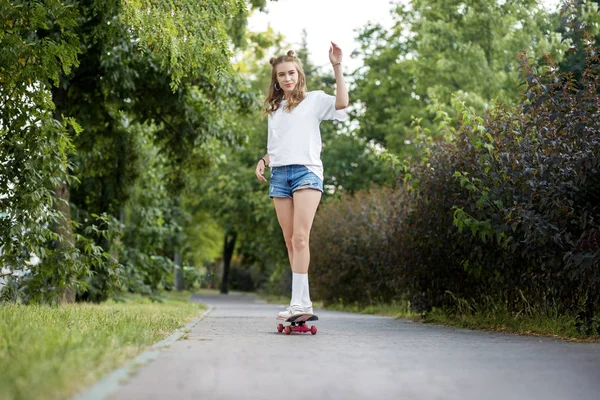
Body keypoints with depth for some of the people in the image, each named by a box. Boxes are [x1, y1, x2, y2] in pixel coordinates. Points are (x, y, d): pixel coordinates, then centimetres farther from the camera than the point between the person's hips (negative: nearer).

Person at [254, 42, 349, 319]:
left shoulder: (314, 100, 7)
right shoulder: (273, 108, 23)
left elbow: (342, 103, -12)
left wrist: (337, 67, -13)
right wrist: (263, 160, 9)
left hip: (306, 171, -5)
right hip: (278, 175, 6)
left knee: (300, 238, -18)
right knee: (290, 241, 1)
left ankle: (299, 301, -21)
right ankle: (302, 301, 4)